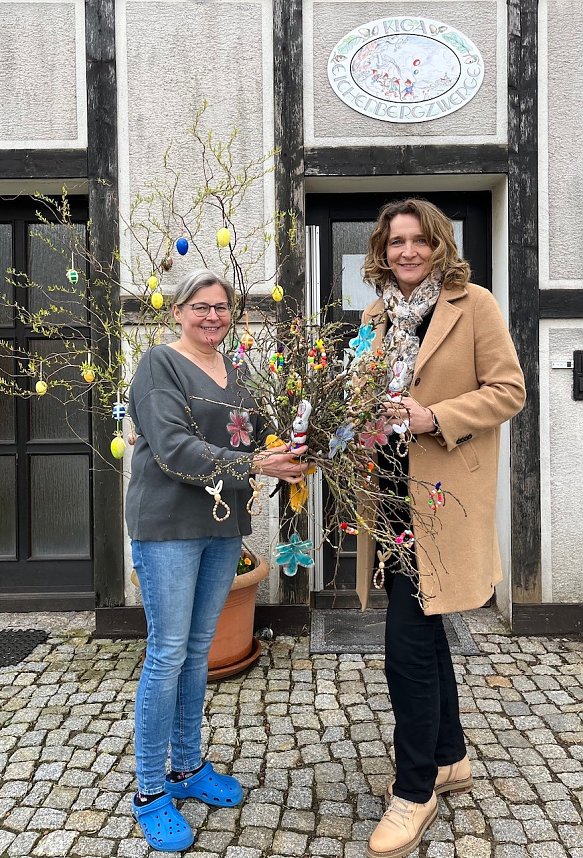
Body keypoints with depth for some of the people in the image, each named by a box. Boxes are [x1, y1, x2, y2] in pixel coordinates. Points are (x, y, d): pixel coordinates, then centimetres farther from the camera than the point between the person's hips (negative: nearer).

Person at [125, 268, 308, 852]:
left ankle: (187, 767, 32)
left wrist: (285, 454, -7)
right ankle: (149, 792, 19)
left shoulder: (235, 370, 12)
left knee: (198, 650, 16)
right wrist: (253, 464, -25)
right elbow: (172, 447, -19)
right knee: (167, 654, 1)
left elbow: (253, 437, 14)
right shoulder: (160, 364, -8)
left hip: (223, 527, 6)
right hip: (169, 526, -6)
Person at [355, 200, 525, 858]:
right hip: (391, 490, 7)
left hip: (442, 497, -6)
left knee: (407, 643, -6)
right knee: (423, 631, 17)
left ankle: (415, 787, 16)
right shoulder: (378, 315, 14)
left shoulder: (473, 305, -3)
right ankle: (450, 758, 37)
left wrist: (435, 418, -19)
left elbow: (507, 390, -6)